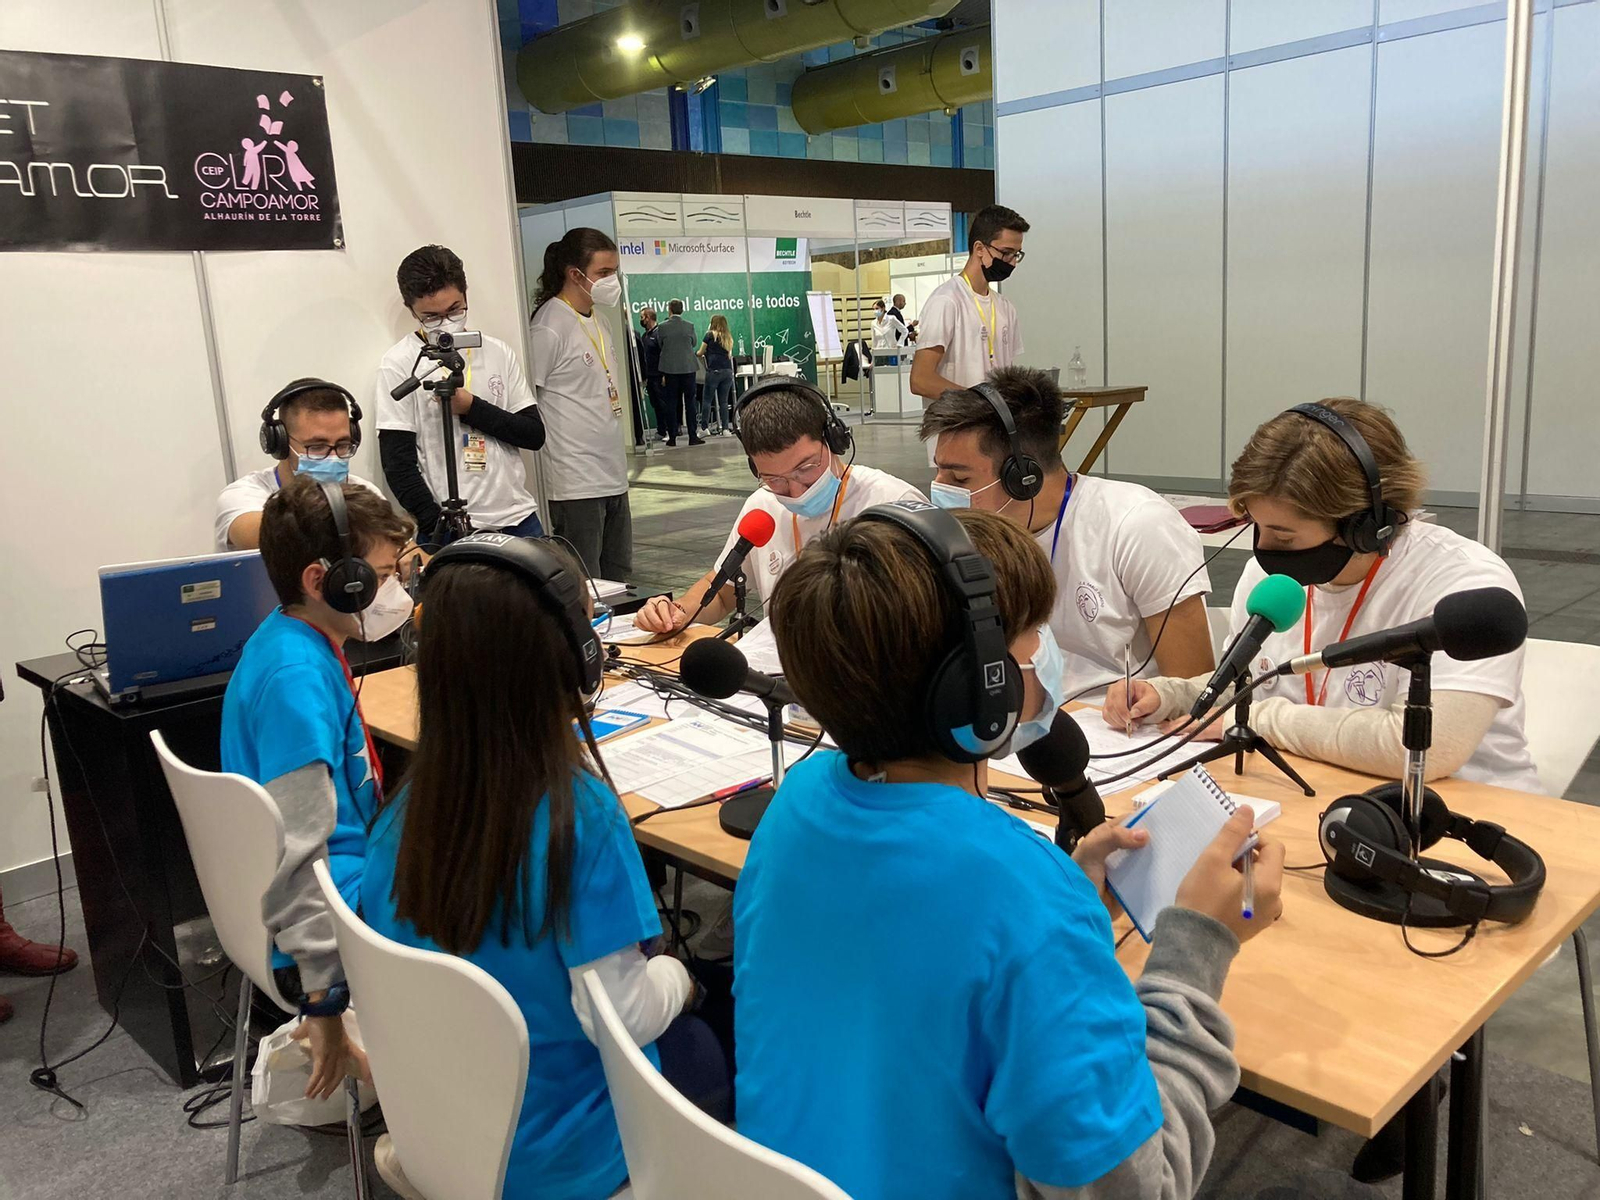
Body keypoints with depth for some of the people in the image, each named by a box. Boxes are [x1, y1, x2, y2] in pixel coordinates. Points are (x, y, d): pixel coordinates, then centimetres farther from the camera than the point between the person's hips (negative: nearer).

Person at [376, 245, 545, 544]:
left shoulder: (498, 353, 9)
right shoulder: (399, 364, -3)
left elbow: (534, 434, 5)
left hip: (518, 519, 4)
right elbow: (398, 463, -5)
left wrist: (471, 408, -8)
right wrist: (438, 529, -12)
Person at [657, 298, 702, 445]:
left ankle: (673, 437, 5)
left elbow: (660, 345, 3)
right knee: (690, 402, 5)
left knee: (671, 403, 6)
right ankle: (693, 436, 4)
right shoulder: (689, 326, -4)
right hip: (688, 368, 0)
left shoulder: (662, 327, -6)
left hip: (670, 369, 0)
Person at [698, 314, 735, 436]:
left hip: (714, 371, -4)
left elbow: (701, 353, 11)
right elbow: (729, 354, 16)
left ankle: (705, 428, -3)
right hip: (727, 371, 4)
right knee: (724, 401, 6)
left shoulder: (710, 335, 3)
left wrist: (699, 353, 32)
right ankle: (725, 428, 1)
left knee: (707, 399, 0)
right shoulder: (729, 337, 16)